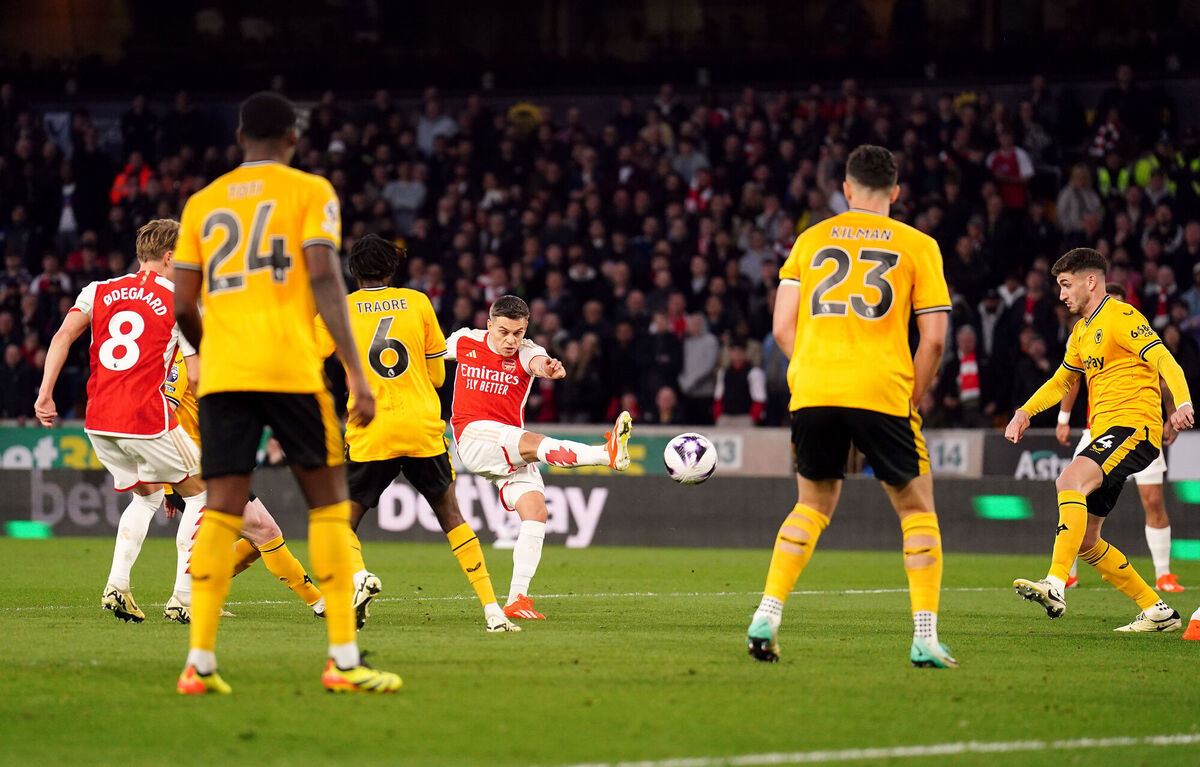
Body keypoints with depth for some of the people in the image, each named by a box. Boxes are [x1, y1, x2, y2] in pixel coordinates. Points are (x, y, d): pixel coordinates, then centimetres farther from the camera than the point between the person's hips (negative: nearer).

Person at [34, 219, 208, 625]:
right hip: (146, 417, -5)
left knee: (148, 495, 25)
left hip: (98, 422, 5)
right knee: (200, 493, 12)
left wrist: (45, 392, -2)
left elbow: (63, 336, 0)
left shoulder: (100, 291, 12)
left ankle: (117, 584, 7)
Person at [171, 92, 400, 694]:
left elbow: (182, 306, 14)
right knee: (328, 498, 5)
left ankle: (199, 661, -6)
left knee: (221, 509, 4)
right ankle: (343, 660, -1)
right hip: (289, 366, -3)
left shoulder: (203, 203, 17)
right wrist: (355, 372, -9)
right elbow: (323, 277, -8)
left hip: (221, 371, 3)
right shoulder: (309, 192, 6)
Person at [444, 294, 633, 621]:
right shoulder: (464, 342, 4)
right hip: (472, 435, -3)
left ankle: (516, 599, -10)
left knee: (535, 510, -12)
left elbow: (538, 363, -25)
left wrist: (548, 368, -48)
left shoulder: (526, 353, 1)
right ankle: (607, 453, -54)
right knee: (534, 443, -30)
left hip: (511, 453, 3)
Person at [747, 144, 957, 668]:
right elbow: (934, 339, 0)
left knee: (812, 505, 20)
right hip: (883, 391, -3)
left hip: (812, 390, 3)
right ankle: (925, 639, 1)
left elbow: (783, 329, 9)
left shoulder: (811, 240, 14)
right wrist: (912, 400, 10)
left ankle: (766, 617, 7)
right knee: (917, 509, 10)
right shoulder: (917, 246, 8)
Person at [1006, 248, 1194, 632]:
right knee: (1084, 542, 6)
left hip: (1134, 427, -10)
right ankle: (1157, 611, 15)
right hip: (1104, 434, 10)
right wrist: (1026, 411, 17)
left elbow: (1165, 361, -17)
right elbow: (1062, 380, 34)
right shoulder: (1082, 331, 21)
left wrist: (1182, 403, -35)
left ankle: (1055, 586, -43)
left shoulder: (1121, 316, -7)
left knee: (1070, 480, -34)